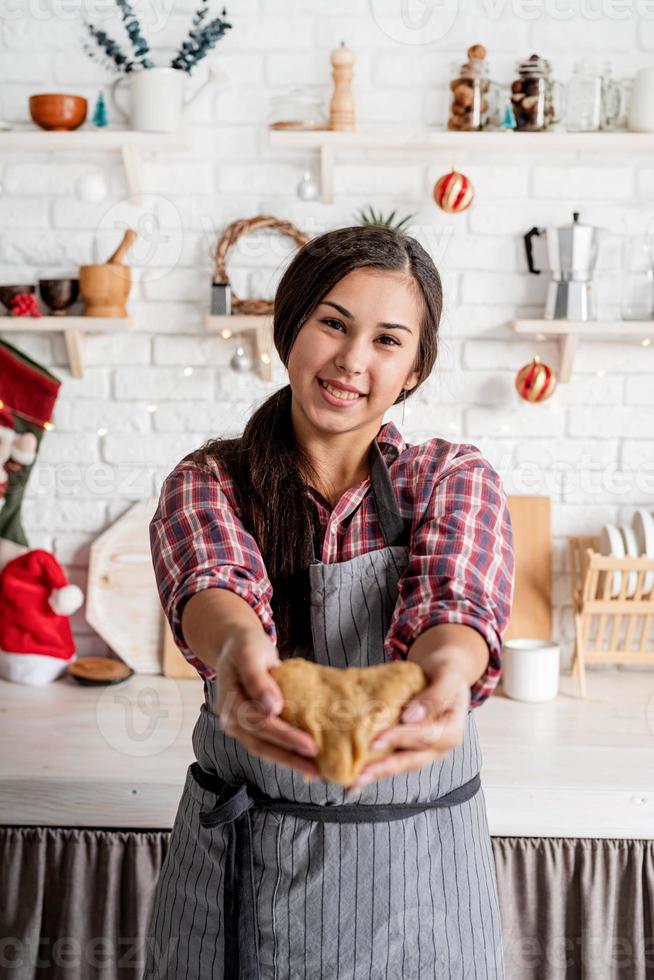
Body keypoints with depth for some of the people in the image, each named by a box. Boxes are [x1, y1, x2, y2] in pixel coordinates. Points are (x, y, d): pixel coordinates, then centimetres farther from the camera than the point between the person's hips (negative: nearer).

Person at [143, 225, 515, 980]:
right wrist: (237, 648, -49)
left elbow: (455, 604, -24)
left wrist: (443, 673, -48)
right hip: (237, 857, 1)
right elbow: (213, 585, -25)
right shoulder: (207, 484, -4)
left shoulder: (455, 479, -5)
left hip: (412, 860, 0)